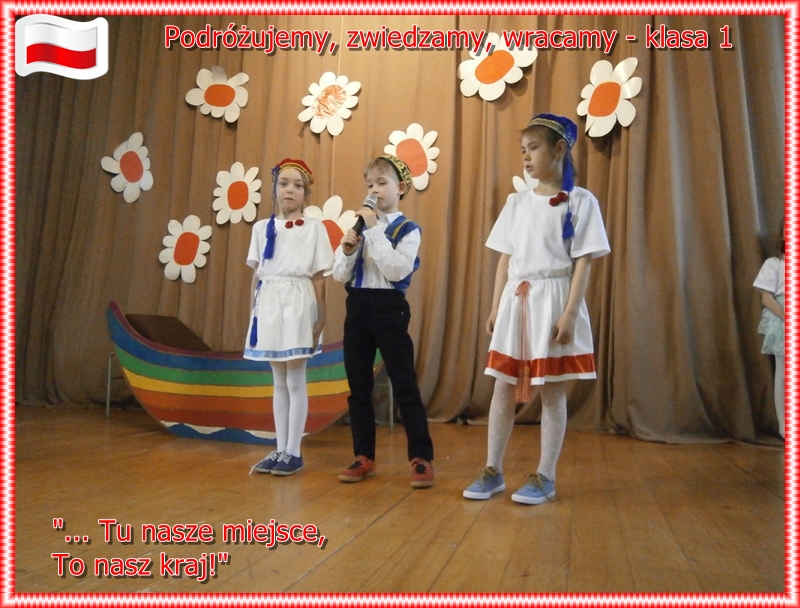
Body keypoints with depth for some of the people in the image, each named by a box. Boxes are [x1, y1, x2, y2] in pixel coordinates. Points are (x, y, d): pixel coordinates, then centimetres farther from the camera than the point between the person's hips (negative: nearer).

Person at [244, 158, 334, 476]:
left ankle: (294, 452, 8)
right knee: (279, 381, 10)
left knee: (295, 381, -1)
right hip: (269, 304, 4)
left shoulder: (314, 227, 1)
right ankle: (280, 450, 18)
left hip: (298, 304, -4)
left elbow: (318, 277, -1)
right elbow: (257, 275, 11)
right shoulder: (262, 227, 11)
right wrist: (253, 313, 8)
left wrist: (321, 317, -5)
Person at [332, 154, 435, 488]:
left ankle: (422, 459, 7)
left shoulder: (407, 229, -4)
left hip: (388, 308, -5)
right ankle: (364, 457, 21)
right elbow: (340, 275, 8)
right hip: (357, 308, 6)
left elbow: (397, 271, -20)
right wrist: (347, 250, -11)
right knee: (358, 386, 10)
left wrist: (376, 230, -19)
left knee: (404, 384, -2)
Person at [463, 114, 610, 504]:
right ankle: (492, 471, 16)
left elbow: (583, 263, -7)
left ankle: (545, 477, 13)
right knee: (503, 387, 6)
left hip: (553, 299, -4)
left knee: (552, 389, 2)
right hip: (516, 300, 5)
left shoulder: (580, 201, -2)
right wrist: (495, 308, 7)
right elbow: (506, 259, 12)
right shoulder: (517, 202, 12)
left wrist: (570, 313, -15)